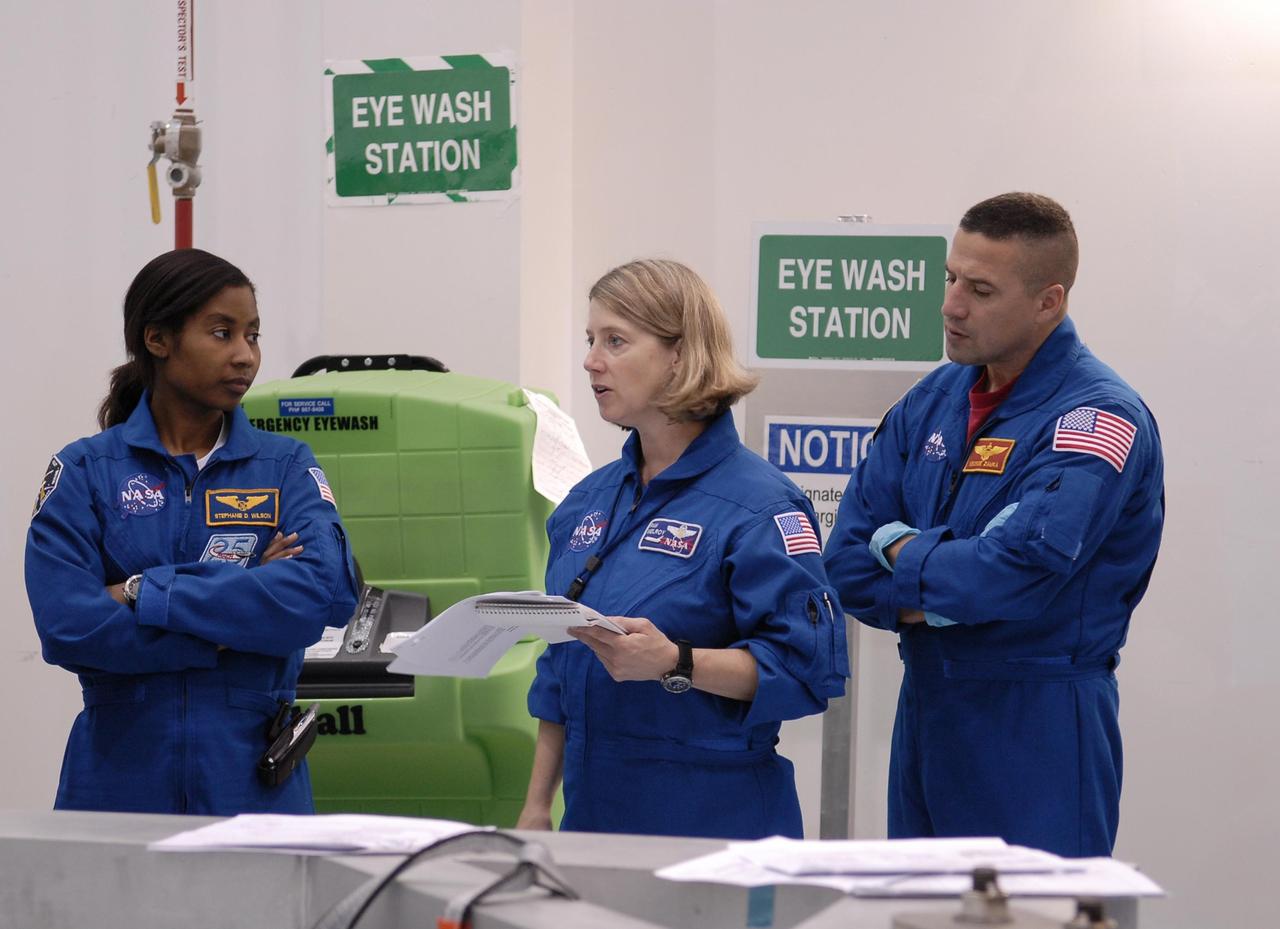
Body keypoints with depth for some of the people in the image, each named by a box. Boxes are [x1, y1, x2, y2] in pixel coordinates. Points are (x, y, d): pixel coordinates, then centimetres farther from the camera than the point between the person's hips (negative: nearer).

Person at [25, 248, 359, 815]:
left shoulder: (286, 467, 4)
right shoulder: (83, 473, 0)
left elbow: (327, 592, -14)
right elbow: (67, 628, -13)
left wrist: (146, 594, -16)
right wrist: (240, 614, -14)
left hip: (254, 780, 1)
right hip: (120, 775, -1)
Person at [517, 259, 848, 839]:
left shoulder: (757, 504, -11)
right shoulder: (590, 501, 12)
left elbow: (809, 665, -19)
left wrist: (674, 663, -29)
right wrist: (537, 806, 13)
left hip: (715, 817, -6)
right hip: (594, 811, 6)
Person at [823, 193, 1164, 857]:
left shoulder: (1098, 418, -12)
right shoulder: (934, 400, 10)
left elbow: (1020, 572, -25)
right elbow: (847, 562, 6)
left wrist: (902, 551, -8)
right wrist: (940, 593, -12)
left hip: (1038, 728, -7)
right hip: (924, 712, 7)